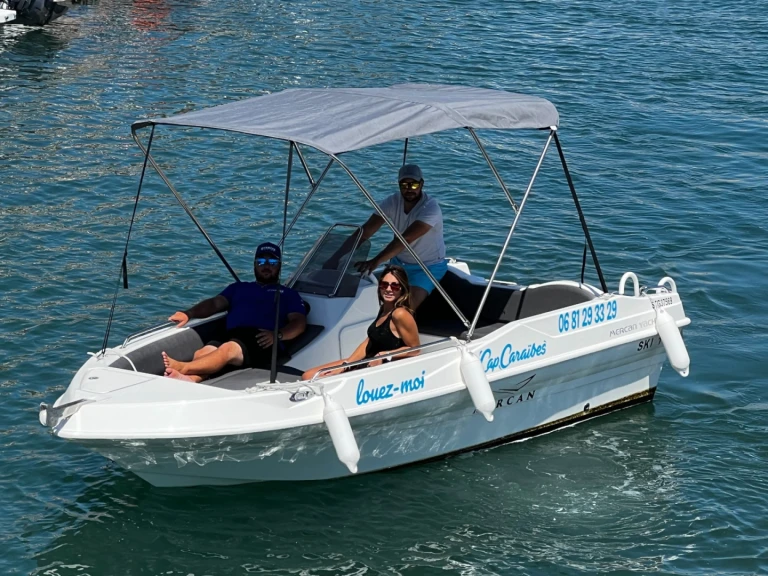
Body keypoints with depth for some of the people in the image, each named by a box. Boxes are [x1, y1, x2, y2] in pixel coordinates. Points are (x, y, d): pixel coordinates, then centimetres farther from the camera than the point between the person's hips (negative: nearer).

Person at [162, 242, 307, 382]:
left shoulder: (288, 294, 28)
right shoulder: (239, 288, 37)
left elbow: (299, 323, 12)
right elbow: (215, 303, 21)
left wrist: (277, 335, -11)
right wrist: (188, 314, 0)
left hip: (262, 344, -4)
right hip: (231, 337, 4)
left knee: (228, 349, -38)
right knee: (202, 353, -32)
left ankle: (183, 368, -61)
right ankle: (189, 379, -65)